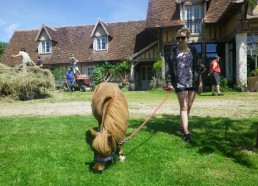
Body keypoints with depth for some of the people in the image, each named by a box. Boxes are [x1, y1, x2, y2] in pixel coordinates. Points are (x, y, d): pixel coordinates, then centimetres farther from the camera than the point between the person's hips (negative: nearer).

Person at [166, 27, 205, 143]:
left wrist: (200, 81, 8)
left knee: (189, 106, 10)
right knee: (184, 107, -6)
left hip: (192, 82, 3)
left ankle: (182, 126, 28)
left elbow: (197, 67, 11)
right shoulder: (173, 51, 3)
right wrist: (170, 82, -4)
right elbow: (170, 68, 2)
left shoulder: (193, 50, 8)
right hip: (180, 82, -3)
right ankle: (186, 132, -4)